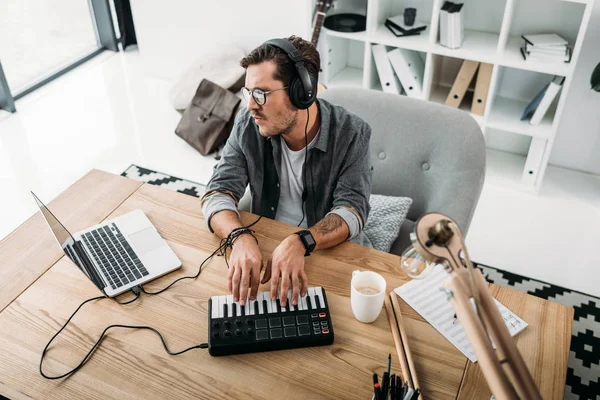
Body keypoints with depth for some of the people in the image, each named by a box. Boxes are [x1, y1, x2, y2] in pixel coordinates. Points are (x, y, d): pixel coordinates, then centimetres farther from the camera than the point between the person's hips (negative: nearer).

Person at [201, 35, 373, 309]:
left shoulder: (351, 135, -15)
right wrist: (240, 237, -34)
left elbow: (352, 210, -20)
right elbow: (220, 191, -11)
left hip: (334, 251, -2)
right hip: (264, 248, 3)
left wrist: (299, 243, -40)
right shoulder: (248, 125, -8)